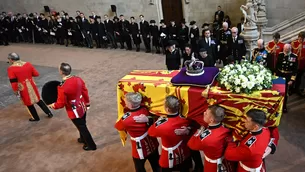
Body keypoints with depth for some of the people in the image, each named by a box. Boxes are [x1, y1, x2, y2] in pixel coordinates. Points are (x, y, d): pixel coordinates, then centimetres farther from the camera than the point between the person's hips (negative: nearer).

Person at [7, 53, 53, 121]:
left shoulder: (11, 69, -15)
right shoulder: (28, 64, -3)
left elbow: (13, 82, -15)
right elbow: (36, 74, 2)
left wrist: (15, 91, -2)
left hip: (23, 89, -4)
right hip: (32, 86, 4)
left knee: (29, 103, 15)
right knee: (38, 100, 21)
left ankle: (35, 118, 31)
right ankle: (49, 113, 25)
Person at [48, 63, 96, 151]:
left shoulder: (62, 88, -30)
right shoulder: (78, 79, -12)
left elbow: (60, 104, -19)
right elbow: (85, 92, 0)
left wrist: (52, 105, 3)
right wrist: (87, 103, 16)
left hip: (75, 112, -6)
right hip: (82, 108, 6)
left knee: (82, 127, 13)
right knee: (82, 125, 28)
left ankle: (91, 145, 31)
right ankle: (83, 139, 52)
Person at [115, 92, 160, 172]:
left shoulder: (126, 119, -28)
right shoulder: (145, 109, -16)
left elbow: (117, 126, -5)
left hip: (140, 150, -5)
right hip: (152, 144, 5)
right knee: (156, 165, 26)